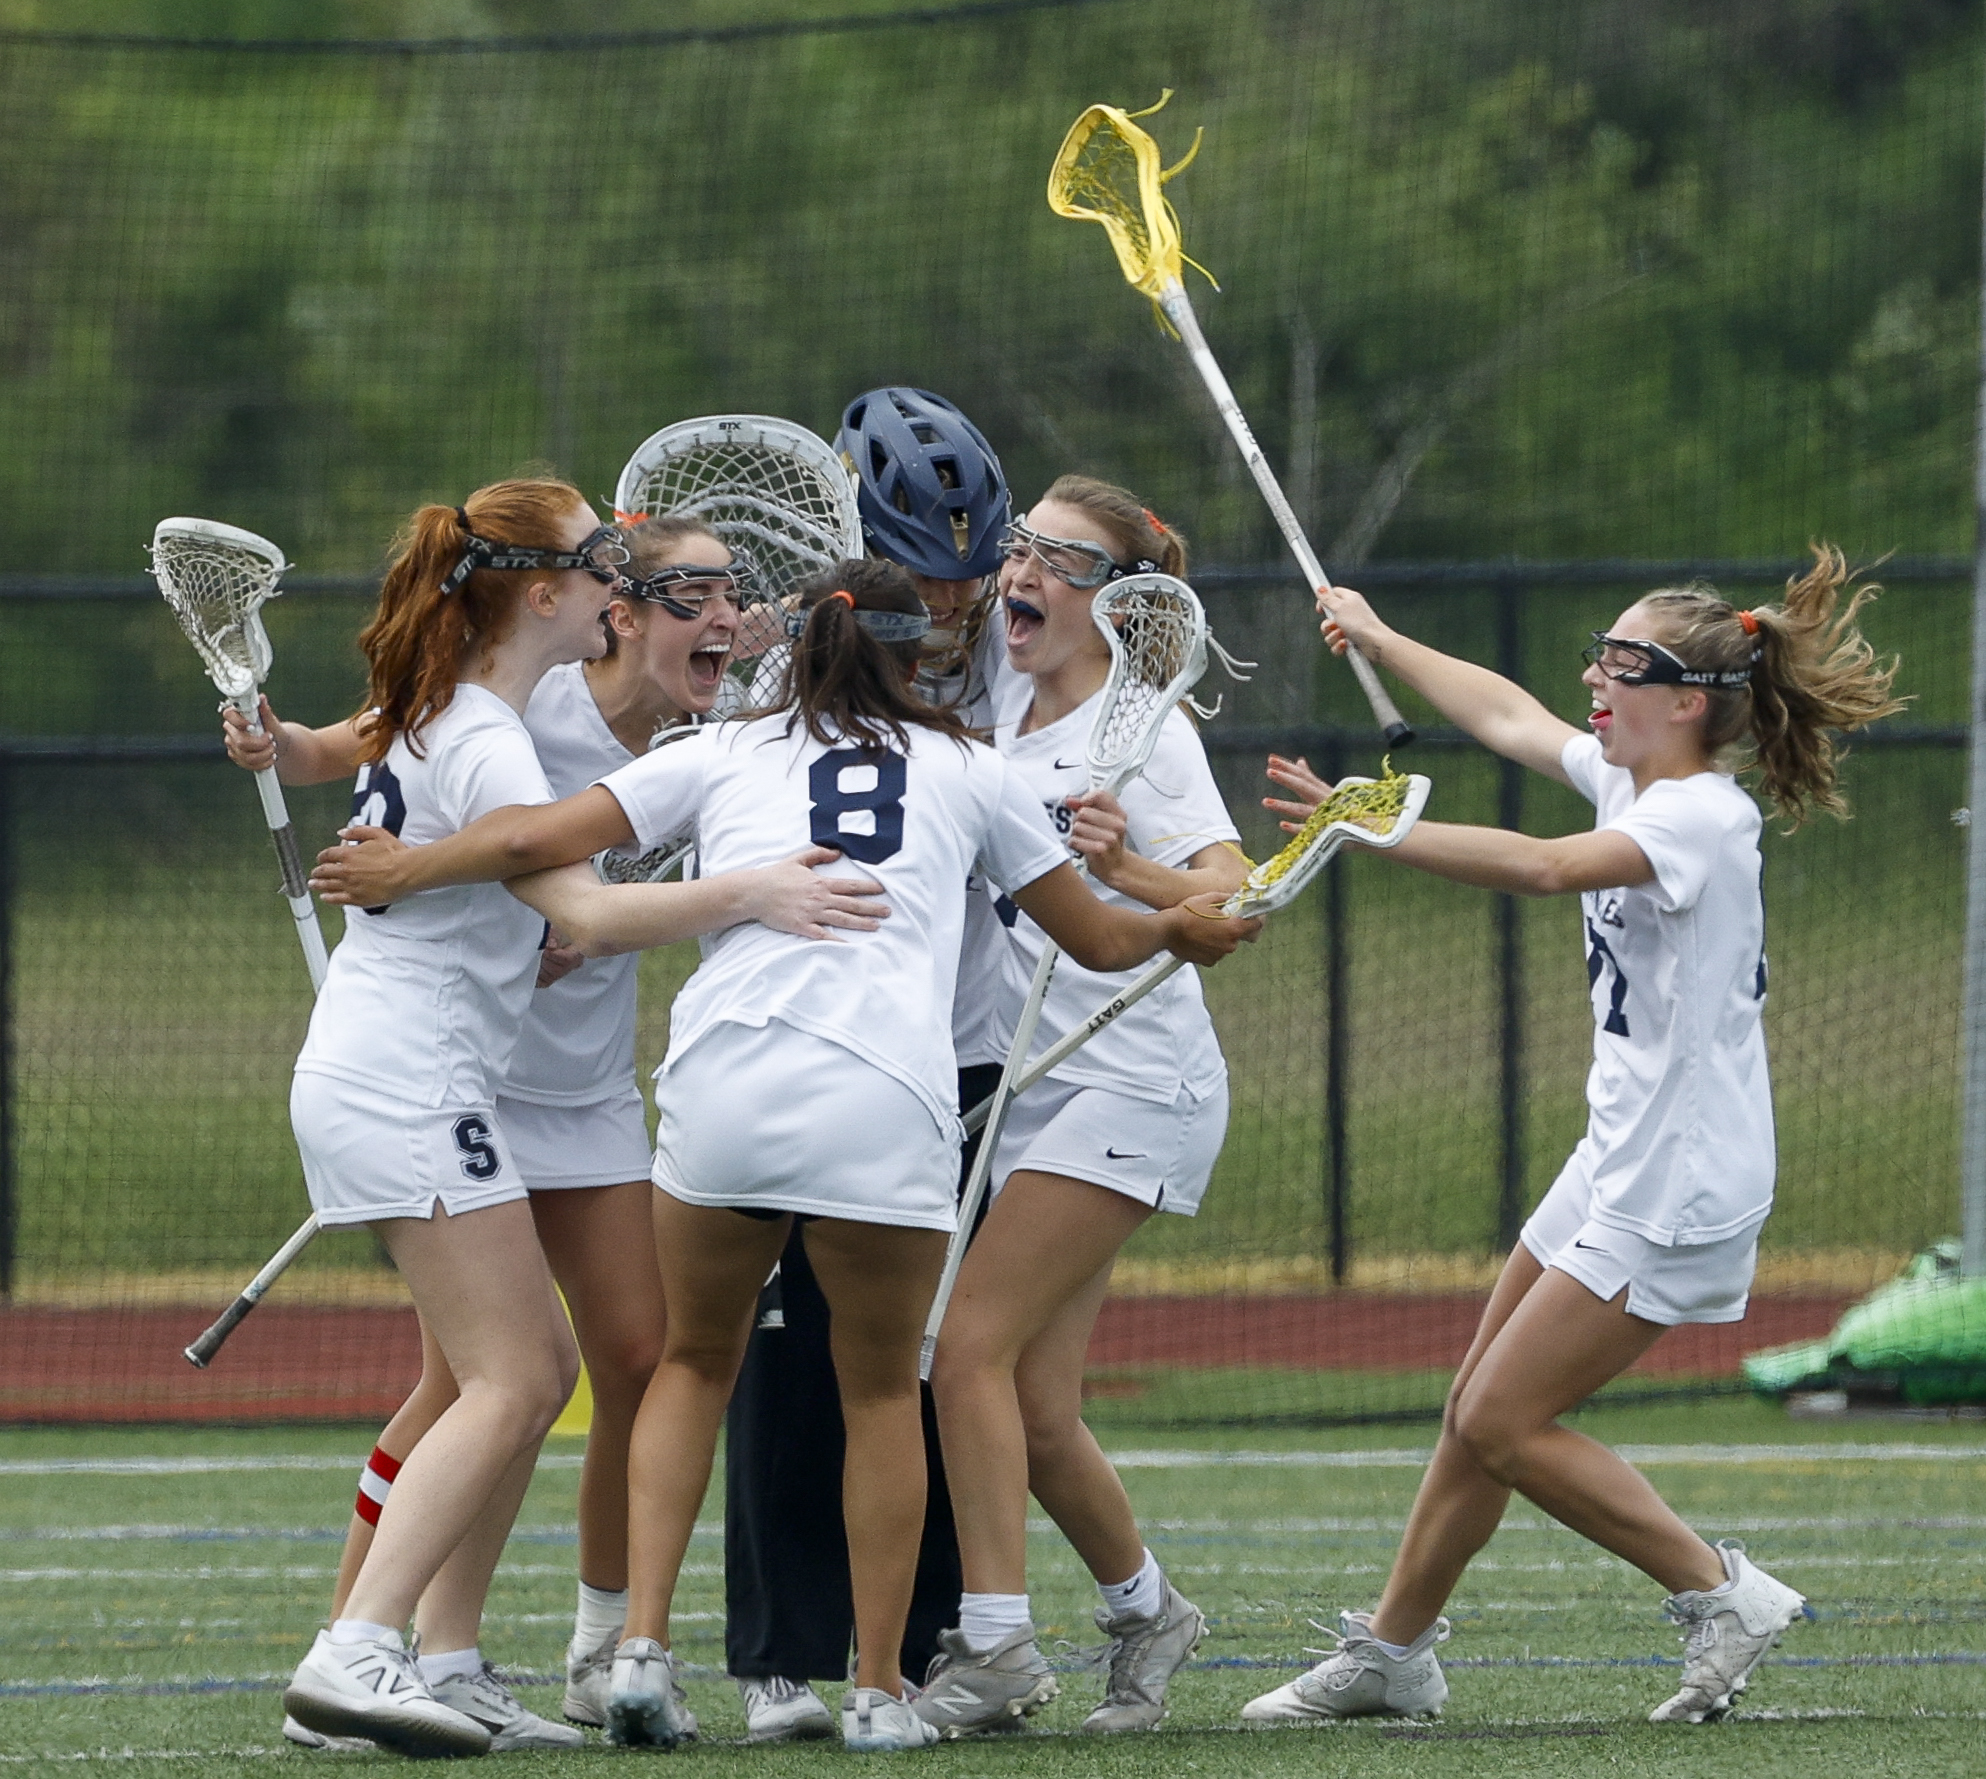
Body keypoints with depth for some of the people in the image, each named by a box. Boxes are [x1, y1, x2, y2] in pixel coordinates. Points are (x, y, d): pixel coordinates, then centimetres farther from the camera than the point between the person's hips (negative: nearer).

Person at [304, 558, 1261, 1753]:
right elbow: (1097, 938, 30)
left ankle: (643, 1645, 6)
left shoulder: (726, 755, 19)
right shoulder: (964, 768, 20)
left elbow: (541, 839, 10)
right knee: (882, 1392, 16)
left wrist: (402, 871, 26)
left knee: (697, 1363, 20)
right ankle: (879, 1690, 13)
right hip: (886, 1100, -1)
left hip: (723, 1073, 1)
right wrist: (1180, 928, 51)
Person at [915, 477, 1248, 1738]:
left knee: (974, 1350, -17)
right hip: (1033, 1088, 7)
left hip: (1133, 1080, -7)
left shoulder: (1143, 725, -10)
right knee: (1036, 1410, 2)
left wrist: (1130, 869, -41)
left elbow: (1232, 893, -21)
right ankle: (1146, 1609, 22)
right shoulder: (1005, 711, 10)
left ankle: (996, 1642, -16)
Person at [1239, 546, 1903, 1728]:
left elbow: (1546, 868, -37)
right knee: (1480, 1408, 14)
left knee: (1505, 1425, -9)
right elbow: (1507, 715, 25)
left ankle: (1723, 1594, 0)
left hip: (1679, 1187, -9)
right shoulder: (1632, 780, 7)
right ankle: (1394, 1652, 25)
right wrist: (1377, 639, 35)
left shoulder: (1701, 817, -20)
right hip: (1621, 1164, 9)